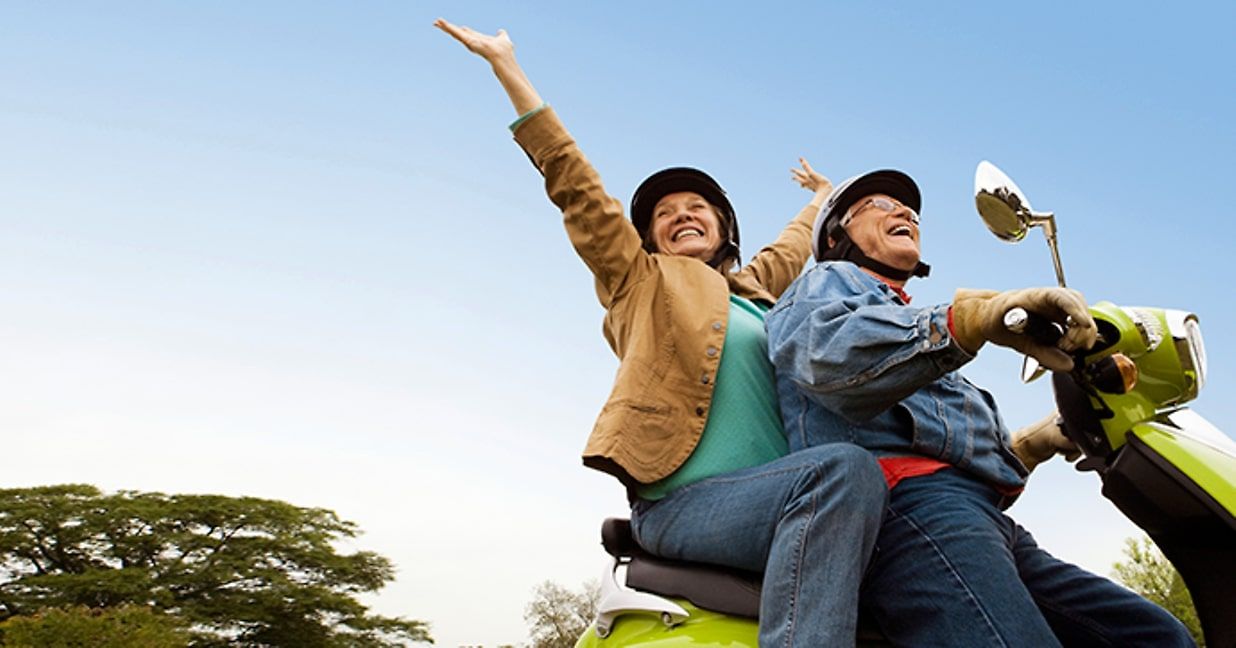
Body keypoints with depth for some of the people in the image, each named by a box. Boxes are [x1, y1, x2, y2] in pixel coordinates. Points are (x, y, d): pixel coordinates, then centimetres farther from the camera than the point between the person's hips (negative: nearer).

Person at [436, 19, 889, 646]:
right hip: (682, 501, -7)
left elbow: (791, 250, 46)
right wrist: (507, 66, 4)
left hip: (769, 496, 7)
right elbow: (577, 187, 7)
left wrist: (820, 200, 64)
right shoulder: (642, 281, 12)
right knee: (846, 468, -29)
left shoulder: (754, 287, 26)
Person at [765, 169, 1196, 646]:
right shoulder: (825, 282, 15)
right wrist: (981, 316, -26)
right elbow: (830, 353, -15)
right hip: (911, 504, -9)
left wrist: (1034, 445, 20)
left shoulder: (912, 316, 40)